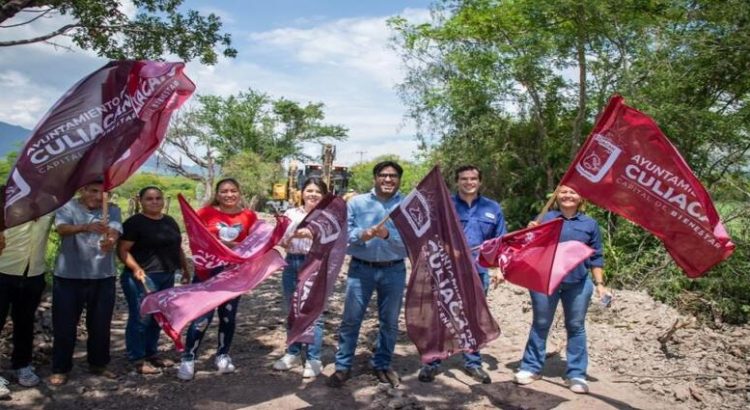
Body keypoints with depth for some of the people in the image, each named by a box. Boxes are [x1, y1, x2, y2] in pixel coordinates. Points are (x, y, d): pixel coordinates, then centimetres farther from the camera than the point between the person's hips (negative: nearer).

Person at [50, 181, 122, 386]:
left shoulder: (112, 210, 2)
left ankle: (98, 364, 30)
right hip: (69, 276, -2)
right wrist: (86, 227, -45)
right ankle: (60, 369, 21)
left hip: (103, 276, 2)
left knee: (100, 324, 12)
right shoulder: (67, 207, -4)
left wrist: (110, 241, -41)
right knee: (65, 325, 6)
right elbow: (62, 228, -24)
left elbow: (114, 232, -16)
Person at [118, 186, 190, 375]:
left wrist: (185, 269, 19)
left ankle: (152, 354, 27)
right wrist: (136, 268, -25)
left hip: (166, 277, 8)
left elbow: (178, 248, 23)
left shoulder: (170, 221, 15)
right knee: (141, 318, -4)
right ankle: (137, 359, 6)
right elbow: (122, 249, -13)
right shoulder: (134, 223, -7)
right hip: (143, 278, -7)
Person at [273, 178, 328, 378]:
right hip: (292, 264, 5)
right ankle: (293, 353, 29)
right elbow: (283, 241, 6)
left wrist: (312, 234, -26)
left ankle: (314, 359, 9)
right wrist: (292, 232, -14)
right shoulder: (291, 213, 9)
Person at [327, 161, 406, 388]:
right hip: (360, 268, 0)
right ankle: (343, 367, 17)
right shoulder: (356, 203, 1)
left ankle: (382, 365, 30)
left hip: (394, 271, 1)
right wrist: (361, 235, -21)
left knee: (389, 322, 12)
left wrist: (388, 235, -27)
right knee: (351, 320, 5)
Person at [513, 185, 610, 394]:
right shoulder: (546, 218, 5)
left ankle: (576, 374, 17)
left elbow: (596, 257, 10)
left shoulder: (590, 224, 8)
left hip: (577, 284, 1)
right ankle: (531, 367, 19)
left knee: (576, 327, 8)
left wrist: (599, 283, 4)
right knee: (540, 324, 9)